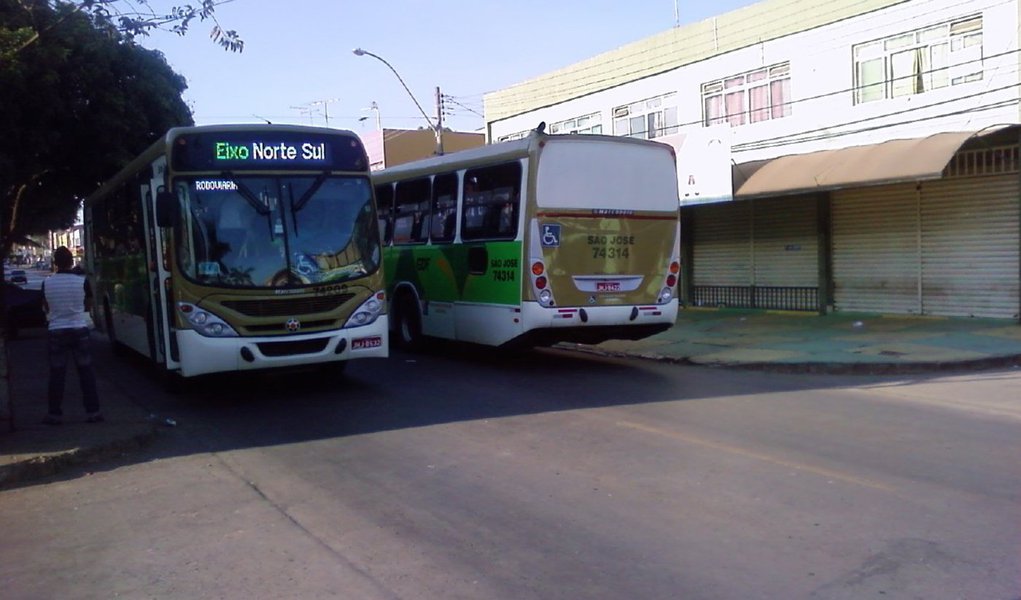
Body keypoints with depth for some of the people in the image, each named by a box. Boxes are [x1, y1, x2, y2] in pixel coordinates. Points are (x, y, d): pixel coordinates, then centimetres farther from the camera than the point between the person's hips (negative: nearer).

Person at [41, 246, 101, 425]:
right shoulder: (81, 281, -7)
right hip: (79, 330, -1)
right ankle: (92, 411, 6)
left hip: (56, 331, 1)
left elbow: (46, 308, 9)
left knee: (57, 374, 6)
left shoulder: (47, 283, -4)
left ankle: (55, 413, 10)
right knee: (86, 372, 5)